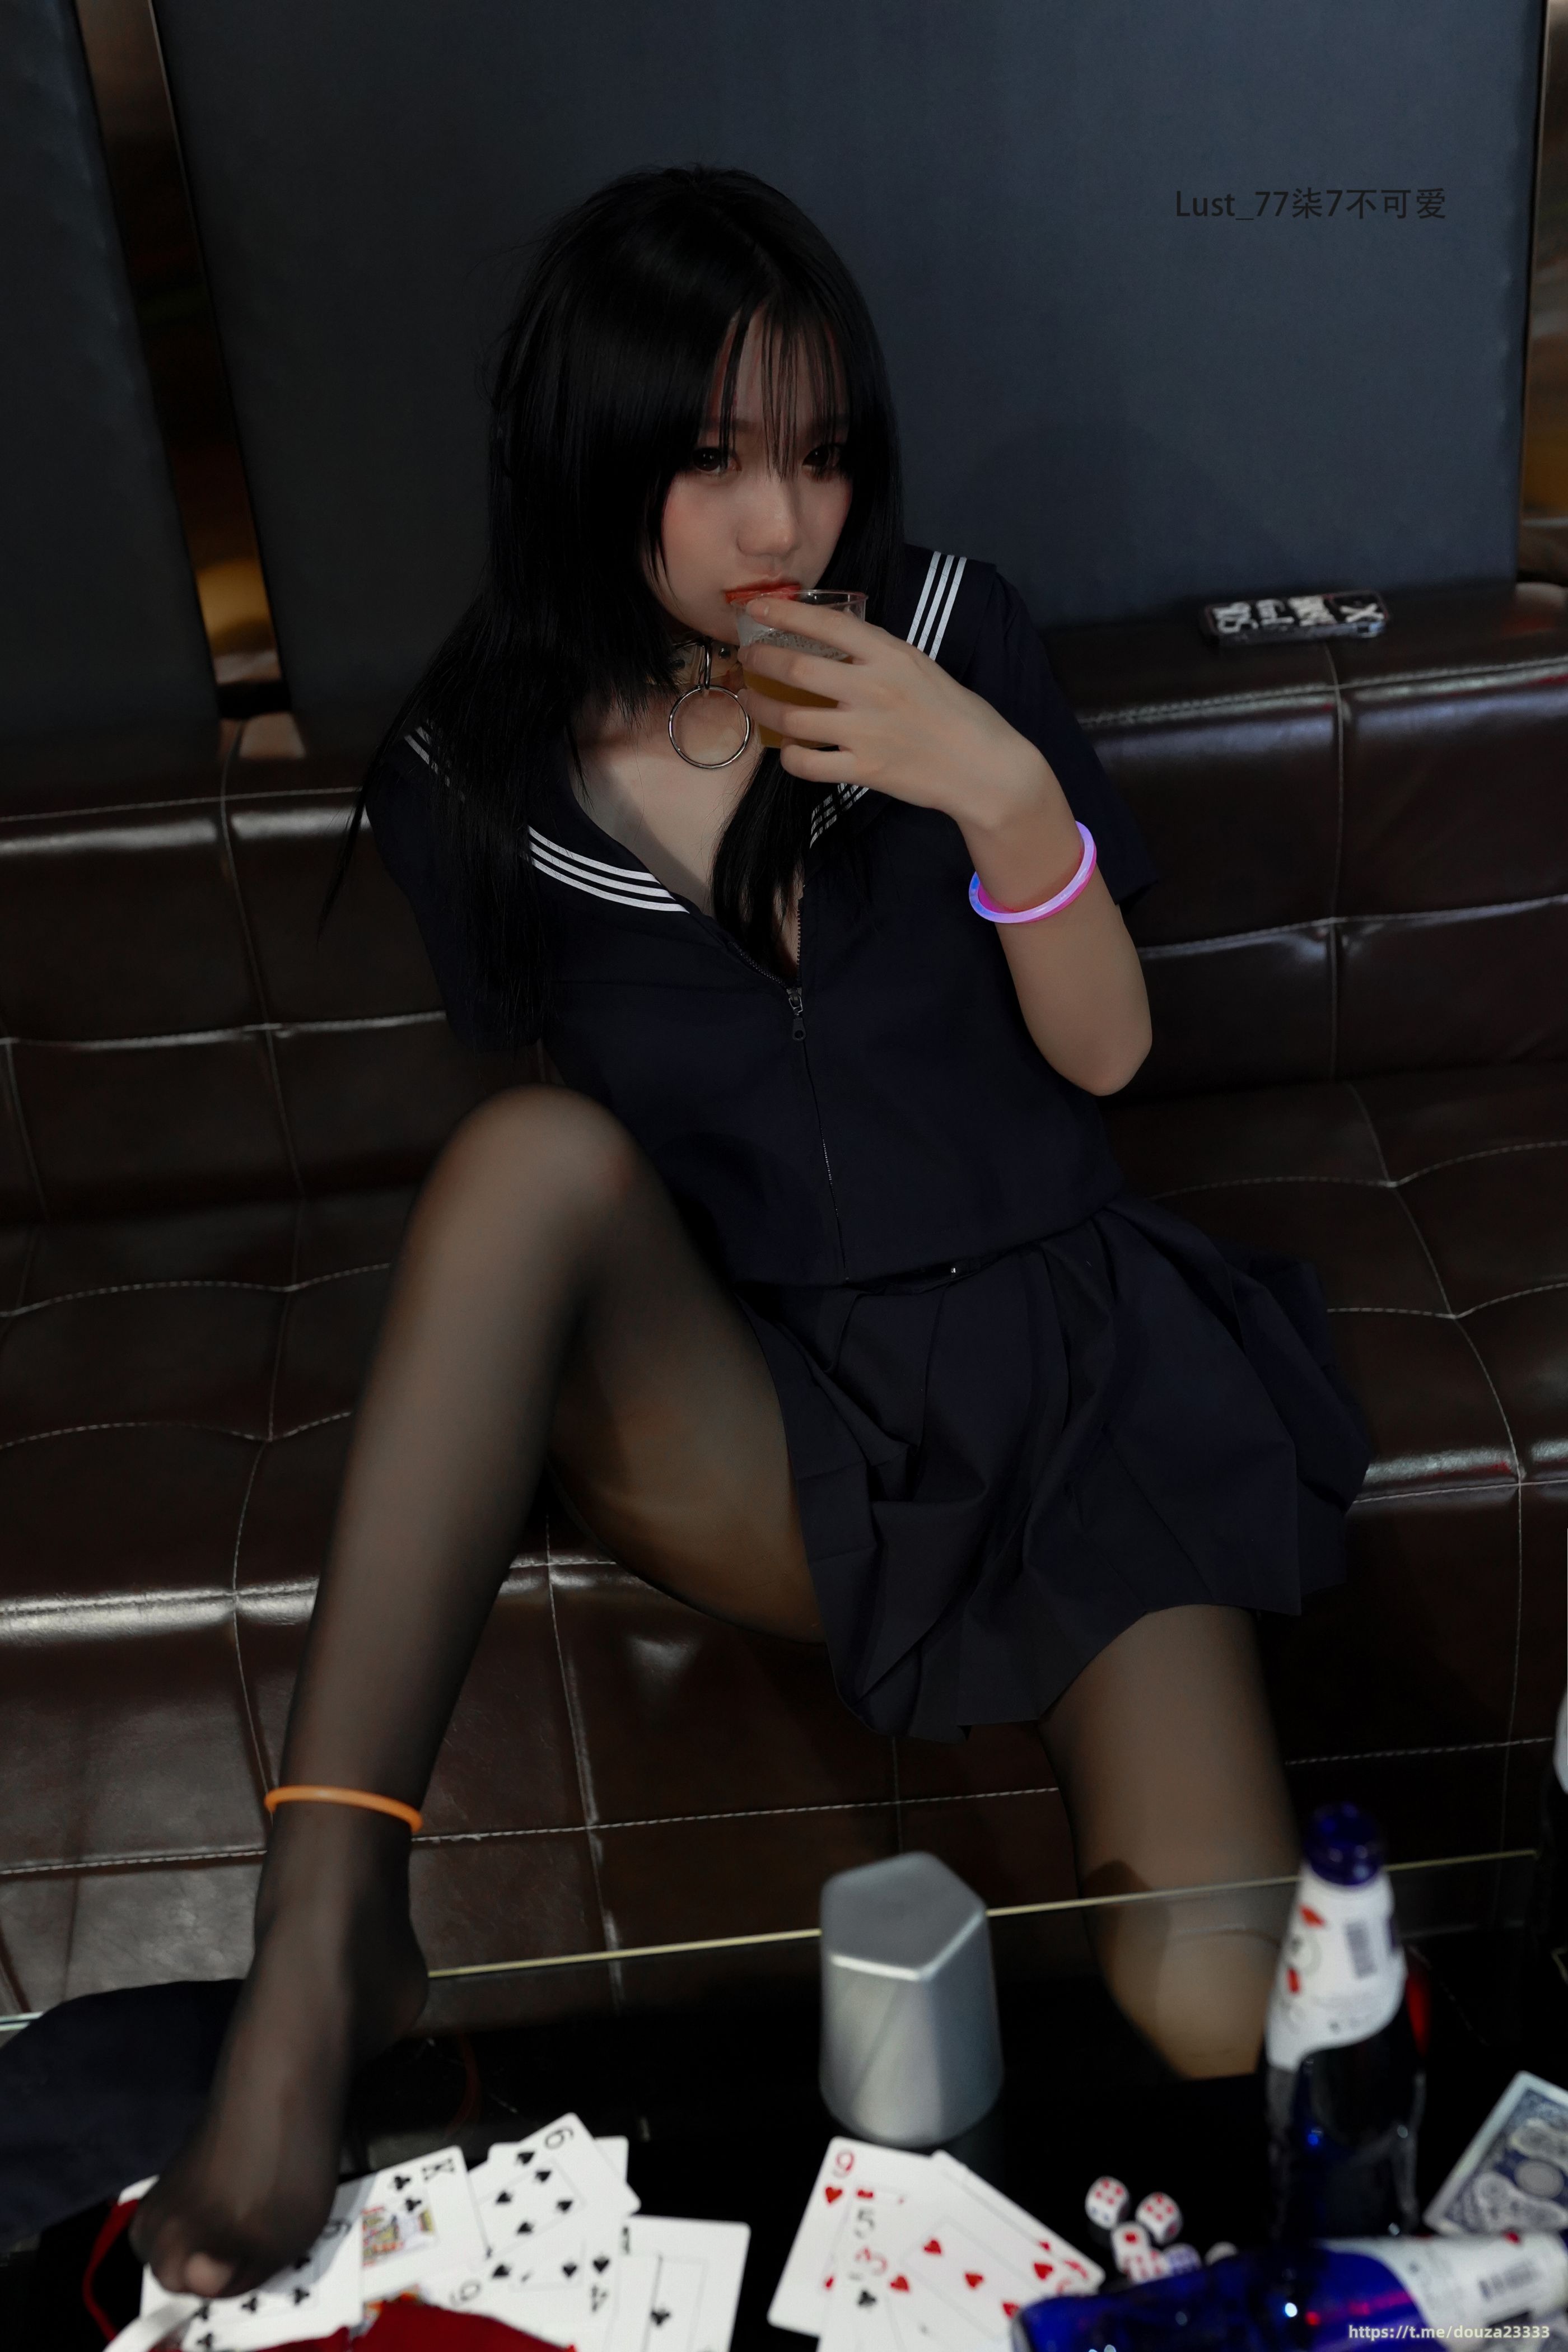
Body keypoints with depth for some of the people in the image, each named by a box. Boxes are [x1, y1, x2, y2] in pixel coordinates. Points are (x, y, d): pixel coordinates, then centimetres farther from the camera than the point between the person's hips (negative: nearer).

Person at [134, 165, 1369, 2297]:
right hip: (770, 1432, 1)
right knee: (537, 1153, -33)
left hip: (1056, 1358, 0)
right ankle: (327, 1939, -30)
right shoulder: (478, 778, -2)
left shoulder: (950, 637, -3)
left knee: (1219, 2017, -22)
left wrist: (1006, 790, -19)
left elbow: (1103, 1051, -3)